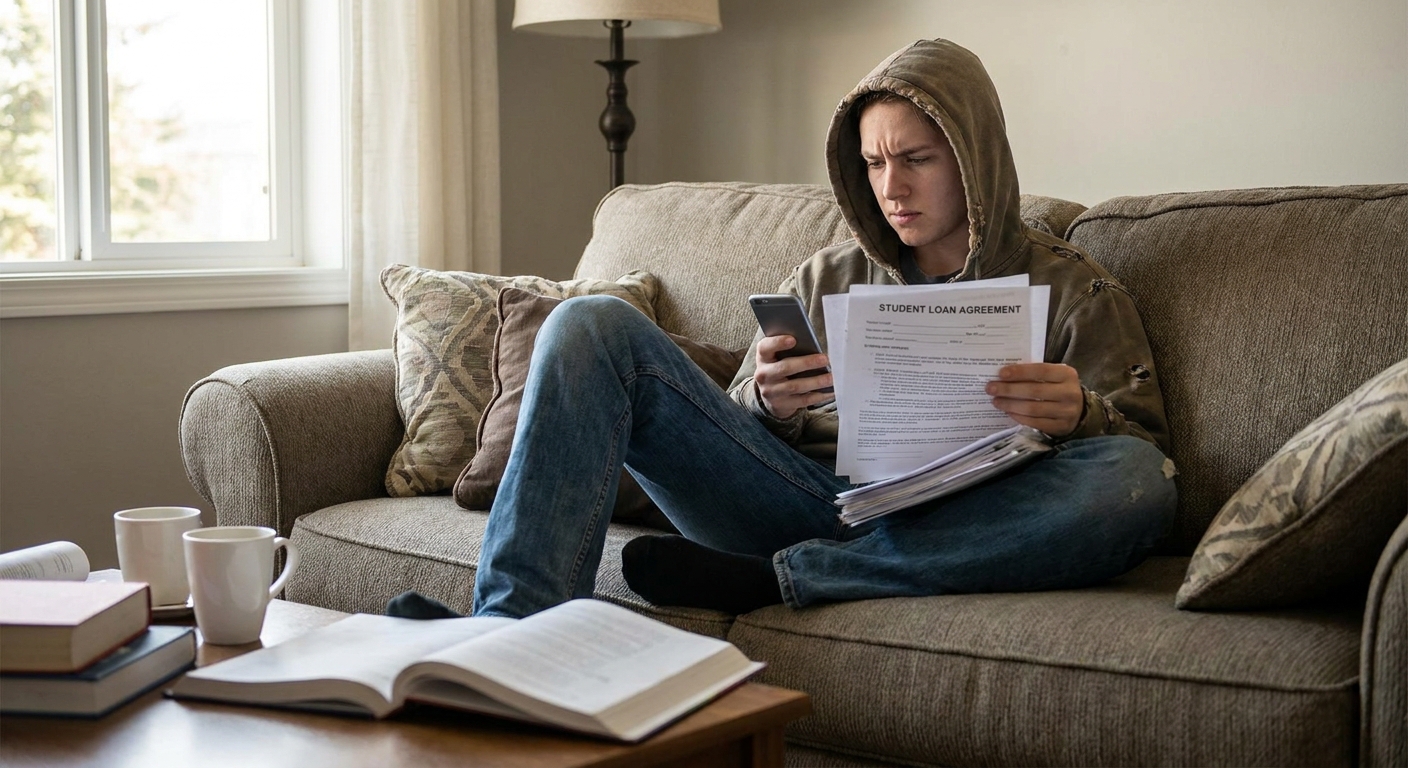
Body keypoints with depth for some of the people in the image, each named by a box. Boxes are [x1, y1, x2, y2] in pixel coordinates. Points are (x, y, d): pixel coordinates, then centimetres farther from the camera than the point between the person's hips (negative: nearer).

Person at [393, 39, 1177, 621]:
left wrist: (1080, 416, -18)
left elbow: (1145, 448, 6)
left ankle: (765, 579, -29)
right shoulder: (826, 280, 24)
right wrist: (765, 403, -5)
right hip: (800, 496, 3)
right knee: (592, 326, -11)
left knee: (1138, 483, -34)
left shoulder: (1074, 291, 15)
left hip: (945, 533, -2)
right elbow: (738, 430, 20)